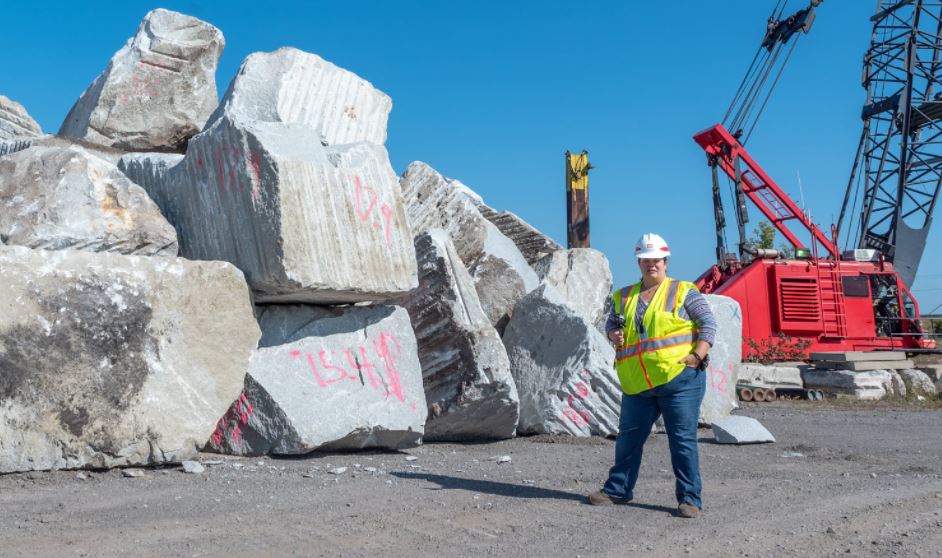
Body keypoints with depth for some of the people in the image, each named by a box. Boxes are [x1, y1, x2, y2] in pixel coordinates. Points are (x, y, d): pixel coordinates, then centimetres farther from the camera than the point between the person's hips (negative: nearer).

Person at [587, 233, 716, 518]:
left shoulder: (684, 292, 1)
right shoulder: (624, 296, 14)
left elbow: (708, 324, -1)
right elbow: (612, 323, 22)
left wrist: (697, 356, -12)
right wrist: (614, 334, -2)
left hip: (680, 379, -4)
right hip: (637, 385, 5)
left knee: (683, 439, -2)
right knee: (628, 436, 12)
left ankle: (689, 499, 7)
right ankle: (617, 489, 26)